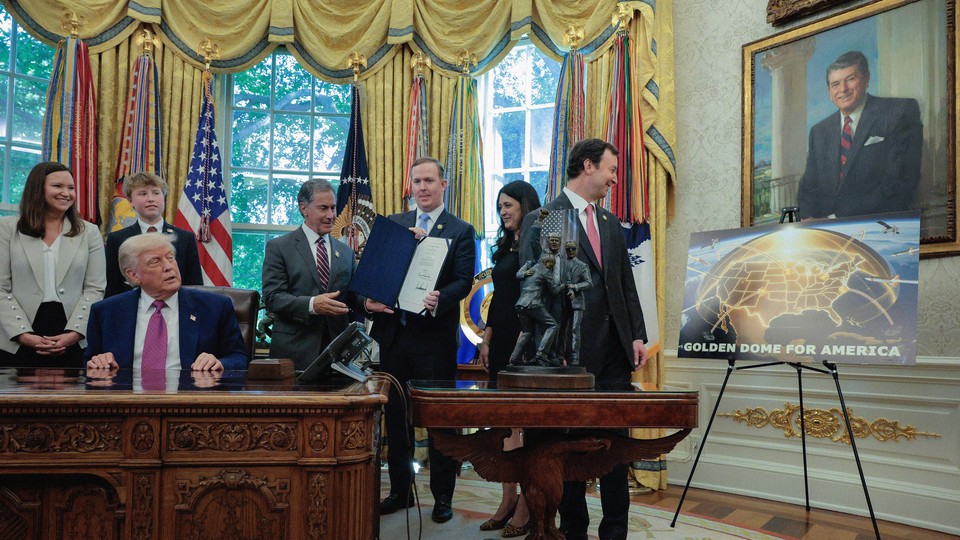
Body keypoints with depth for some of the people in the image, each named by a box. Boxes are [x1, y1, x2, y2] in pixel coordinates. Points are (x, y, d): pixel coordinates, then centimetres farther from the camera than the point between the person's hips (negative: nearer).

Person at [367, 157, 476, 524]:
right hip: (393, 331, 4)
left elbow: (463, 282, -9)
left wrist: (438, 300, -28)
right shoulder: (392, 224, 12)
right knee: (395, 414, 12)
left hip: (436, 335, -4)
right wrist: (372, 297, -12)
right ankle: (400, 490, 26)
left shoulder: (461, 231, 0)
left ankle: (442, 496, 16)